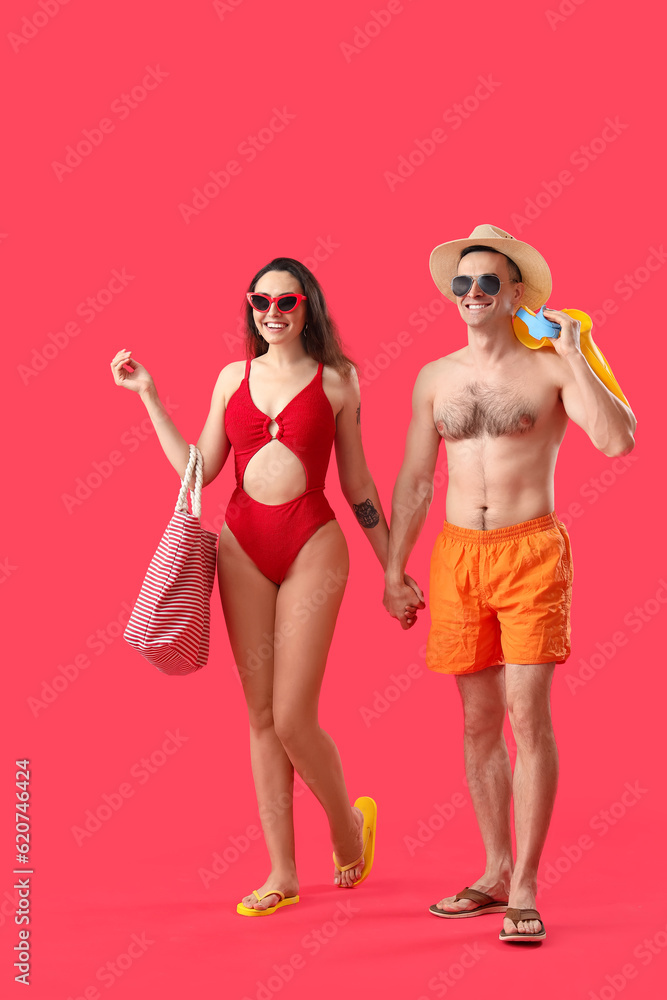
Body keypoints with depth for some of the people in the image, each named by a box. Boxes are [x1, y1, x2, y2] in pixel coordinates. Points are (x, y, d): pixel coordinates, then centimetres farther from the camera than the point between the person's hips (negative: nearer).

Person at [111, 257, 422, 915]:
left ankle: (347, 820, 22)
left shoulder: (336, 381, 2)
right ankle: (282, 872, 15)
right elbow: (198, 469, 8)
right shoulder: (234, 378, 10)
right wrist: (147, 393, 8)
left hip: (312, 545, -3)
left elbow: (356, 484, 6)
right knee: (261, 715, 6)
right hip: (243, 546, 4)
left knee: (293, 717, -8)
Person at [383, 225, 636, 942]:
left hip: (531, 551, -4)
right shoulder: (435, 378, 10)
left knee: (527, 715, -8)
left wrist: (573, 353, -16)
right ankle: (496, 874, 19)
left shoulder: (551, 368, -2)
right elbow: (413, 482, 14)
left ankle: (523, 888, -2)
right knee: (478, 720, 8)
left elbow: (618, 439, -17)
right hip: (458, 555, 4)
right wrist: (393, 571, 11)